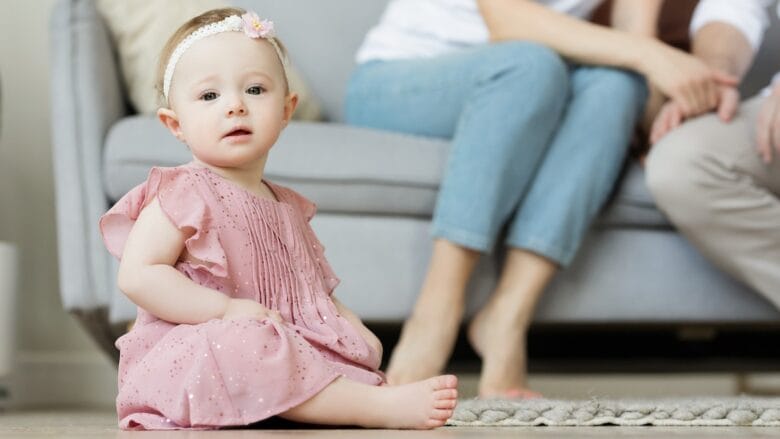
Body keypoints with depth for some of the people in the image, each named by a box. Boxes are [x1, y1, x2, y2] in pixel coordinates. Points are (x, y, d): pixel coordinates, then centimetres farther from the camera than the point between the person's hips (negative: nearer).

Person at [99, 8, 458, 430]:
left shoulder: (288, 208, 17)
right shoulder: (182, 194, -6)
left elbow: (313, 293, 25)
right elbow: (138, 275, -16)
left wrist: (356, 331, 5)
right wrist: (229, 309, -21)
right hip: (199, 354, -9)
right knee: (243, 347, -36)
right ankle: (382, 407, -37)